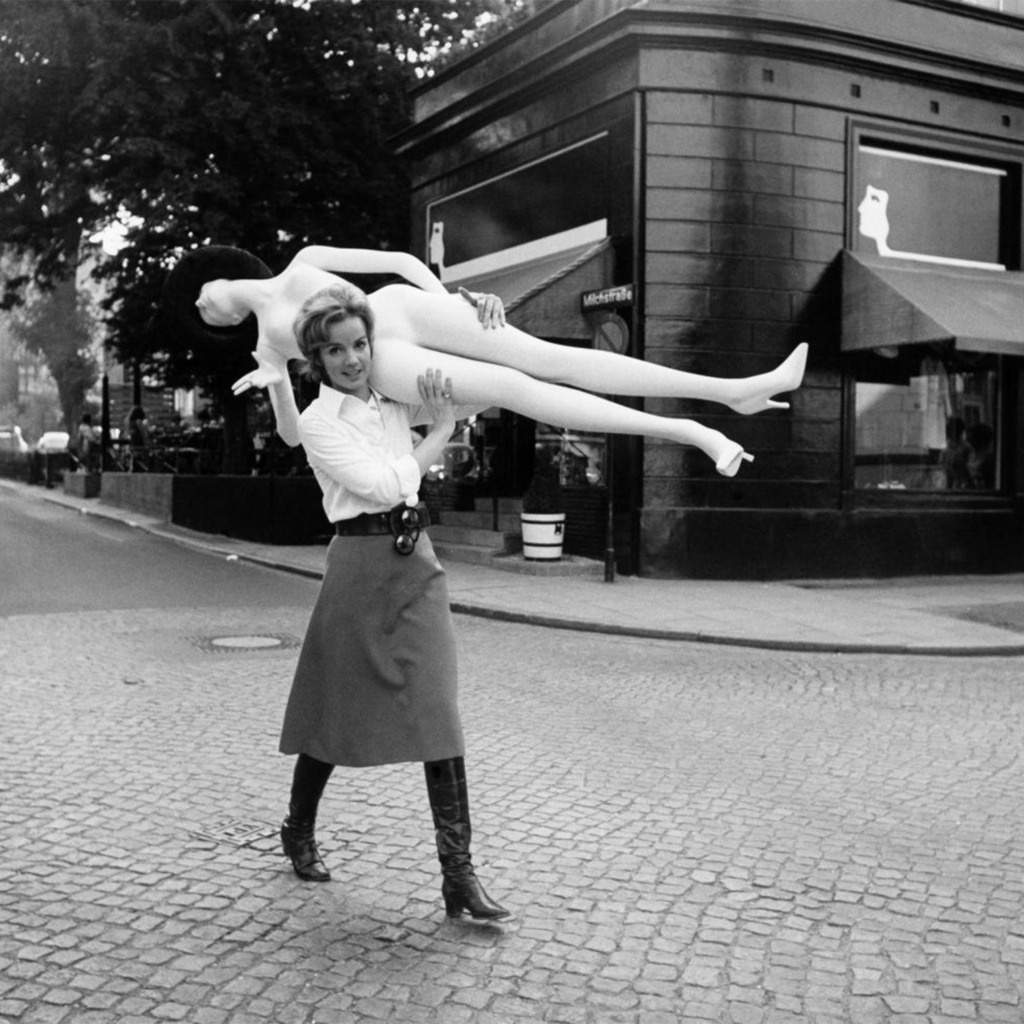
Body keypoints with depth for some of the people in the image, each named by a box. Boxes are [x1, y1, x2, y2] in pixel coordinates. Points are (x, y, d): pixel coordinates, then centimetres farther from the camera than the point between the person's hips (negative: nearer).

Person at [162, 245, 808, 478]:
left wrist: (451, 296, 1)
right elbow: (294, 435, 16)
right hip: (384, 363, -1)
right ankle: (693, 433, -25)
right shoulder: (268, 343, 23)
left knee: (558, 362, -12)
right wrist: (273, 384, -6)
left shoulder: (303, 262, 24)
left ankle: (736, 389, -17)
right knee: (516, 390, -22)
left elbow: (399, 260, 18)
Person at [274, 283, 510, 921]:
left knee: (439, 713, -5)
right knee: (337, 713, 10)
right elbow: (384, 483, -15)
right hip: (361, 562, -4)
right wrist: (442, 428, -7)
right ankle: (300, 834, 36)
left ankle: (459, 874, -2)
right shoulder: (319, 422, -5)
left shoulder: (395, 403, 10)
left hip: (416, 559, 4)